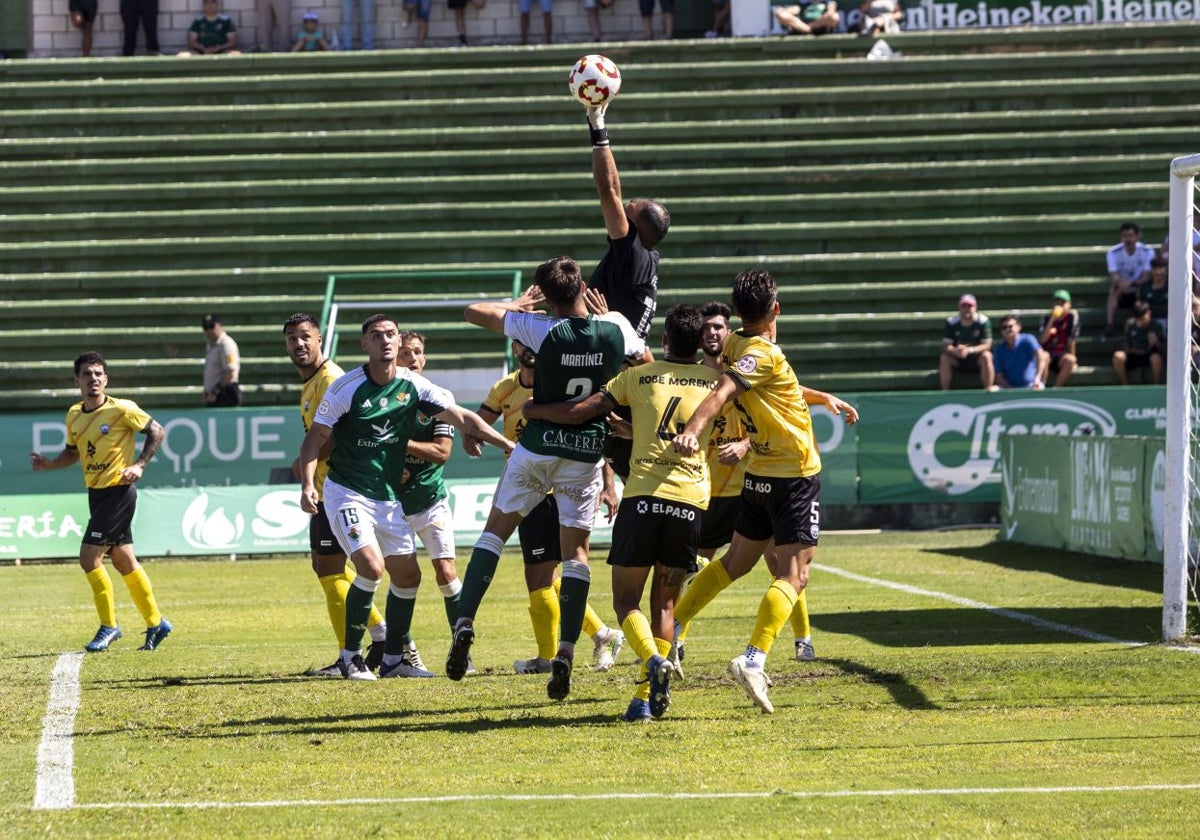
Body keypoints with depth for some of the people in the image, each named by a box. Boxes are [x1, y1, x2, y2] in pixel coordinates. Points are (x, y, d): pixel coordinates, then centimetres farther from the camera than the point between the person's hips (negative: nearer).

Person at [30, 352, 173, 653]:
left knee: (89, 557, -12)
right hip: (96, 493, 7)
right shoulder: (74, 415, 7)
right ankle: (155, 623, 23)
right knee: (123, 561, 13)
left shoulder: (122, 410, -13)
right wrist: (50, 464, 2)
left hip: (119, 491, -7)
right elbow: (73, 451, 20)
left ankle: (109, 625, 1)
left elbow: (157, 432, -6)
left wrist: (139, 465, -14)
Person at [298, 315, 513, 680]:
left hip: (389, 497, 6)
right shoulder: (346, 388, -12)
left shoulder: (414, 386, -1)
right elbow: (315, 438, -9)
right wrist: (308, 485, -22)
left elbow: (463, 418, 2)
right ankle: (351, 655, -6)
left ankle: (392, 658, 19)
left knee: (407, 575, 5)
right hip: (347, 494, -6)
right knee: (372, 567, -21)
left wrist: (507, 444, -6)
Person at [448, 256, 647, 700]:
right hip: (587, 452, 2)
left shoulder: (541, 329, -14)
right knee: (575, 549, 6)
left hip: (538, 446, -2)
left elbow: (473, 311, -3)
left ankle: (465, 622, -3)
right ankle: (566, 651, -6)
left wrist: (517, 304, 12)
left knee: (495, 529, 12)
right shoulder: (615, 326, -7)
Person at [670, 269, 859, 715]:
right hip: (795, 477, -9)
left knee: (736, 561, 22)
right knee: (793, 575, -9)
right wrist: (692, 430, -52)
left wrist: (824, 398, 38)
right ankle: (753, 659, -25)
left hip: (758, 475, 9)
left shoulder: (737, 345, 7)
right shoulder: (763, 354, -19)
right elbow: (721, 393, -36)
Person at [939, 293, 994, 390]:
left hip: (977, 359, -2)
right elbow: (945, 346, -13)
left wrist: (969, 350, -36)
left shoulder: (983, 321, -13)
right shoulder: (951, 322, -8)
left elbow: (987, 345, -18)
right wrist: (955, 350, -38)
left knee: (986, 356, -33)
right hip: (958, 361, 2)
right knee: (944, 358, -26)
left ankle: (988, 390, -30)